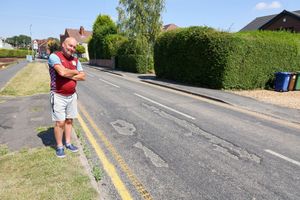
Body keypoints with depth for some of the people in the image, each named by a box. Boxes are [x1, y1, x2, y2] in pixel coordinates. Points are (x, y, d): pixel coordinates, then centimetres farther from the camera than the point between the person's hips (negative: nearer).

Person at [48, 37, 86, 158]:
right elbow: (62, 72, -28)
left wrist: (68, 75, -14)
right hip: (58, 96, -6)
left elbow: (83, 77, 0)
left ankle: (68, 143, 27)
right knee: (59, 122, 1)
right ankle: (59, 147, 17)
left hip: (72, 95, 6)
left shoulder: (75, 60, 8)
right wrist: (75, 72, -9)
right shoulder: (54, 56, -11)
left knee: (69, 120, 13)